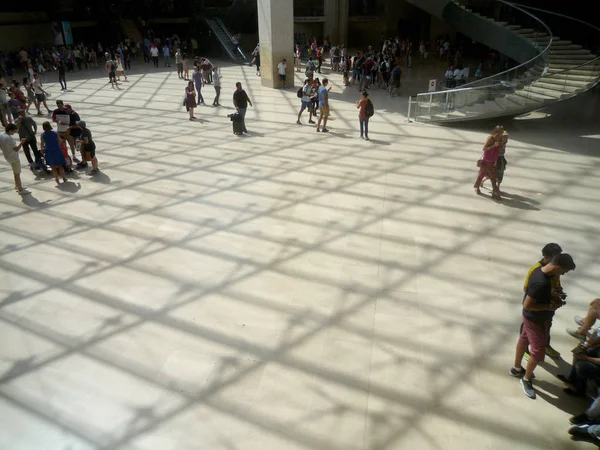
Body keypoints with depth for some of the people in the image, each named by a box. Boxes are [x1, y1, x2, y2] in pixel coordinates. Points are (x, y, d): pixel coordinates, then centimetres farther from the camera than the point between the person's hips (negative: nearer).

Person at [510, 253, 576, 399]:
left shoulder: (540, 270, -6)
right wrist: (550, 306, -22)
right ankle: (526, 379, 24)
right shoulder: (541, 283, -36)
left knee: (524, 340, 24)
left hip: (531, 317, 10)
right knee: (538, 352, 5)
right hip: (535, 320, -10)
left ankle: (516, 368, 44)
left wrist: (551, 298, 0)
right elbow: (527, 305, -31)